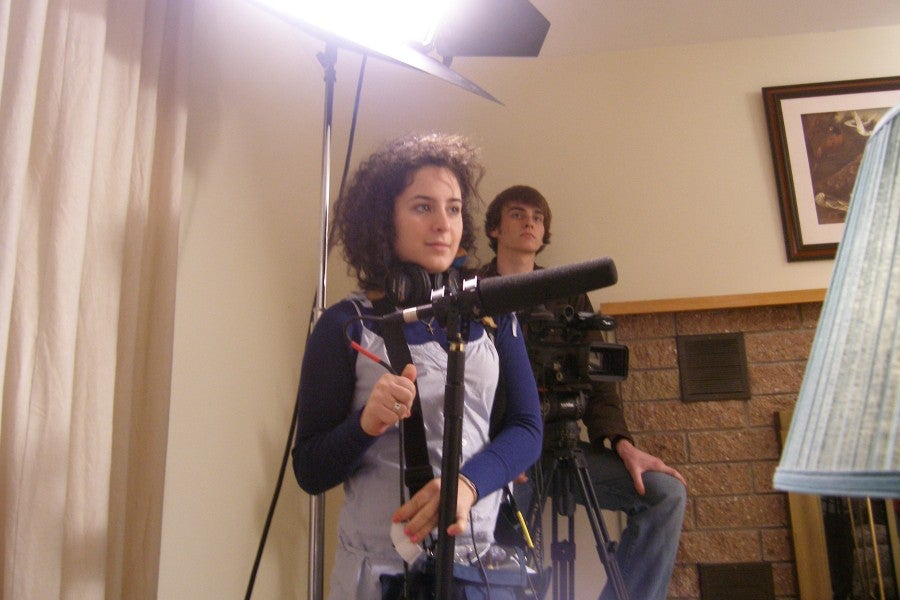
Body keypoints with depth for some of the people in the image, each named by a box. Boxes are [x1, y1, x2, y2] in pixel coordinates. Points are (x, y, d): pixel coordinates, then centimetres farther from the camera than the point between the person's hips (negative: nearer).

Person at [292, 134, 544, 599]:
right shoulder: (345, 326, -8)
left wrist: (468, 483, -21)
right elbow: (310, 472, -5)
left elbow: (527, 428, -2)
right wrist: (366, 424, -24)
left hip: (485, 554, 3)